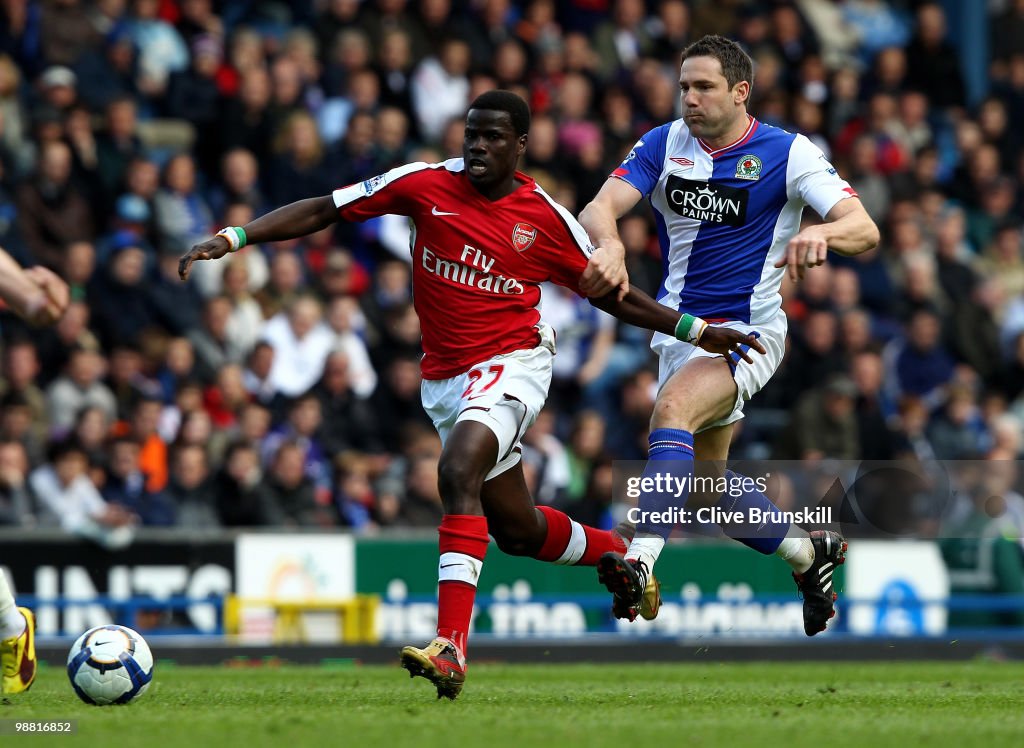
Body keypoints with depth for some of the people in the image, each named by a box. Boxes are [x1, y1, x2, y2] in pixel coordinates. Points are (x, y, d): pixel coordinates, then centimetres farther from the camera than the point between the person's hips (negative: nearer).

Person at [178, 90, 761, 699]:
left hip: (512, 365, -4)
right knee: (517, 531, 15)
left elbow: (610, 293, 7)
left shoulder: (547, 219, -5)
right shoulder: (426, 185, -4)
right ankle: (620, 554, 47)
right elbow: (323, 211, -2)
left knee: (459, 471, -32)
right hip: (445, 378, 4)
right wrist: (232, 238, -10)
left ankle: (451, 644, -38)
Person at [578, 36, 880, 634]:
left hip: (749, 330, -6)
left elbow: (865, 230, -19)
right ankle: (810, 552, 36)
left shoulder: (789, 153, -10)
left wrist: (822, 233, -42)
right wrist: (609, 242, -37)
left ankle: (641, 563, -44)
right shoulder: (663, 144, 0)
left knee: (673, 409, -33)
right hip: (680, 330, 6)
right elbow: (599, 207, -12)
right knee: (706, 485, 12)